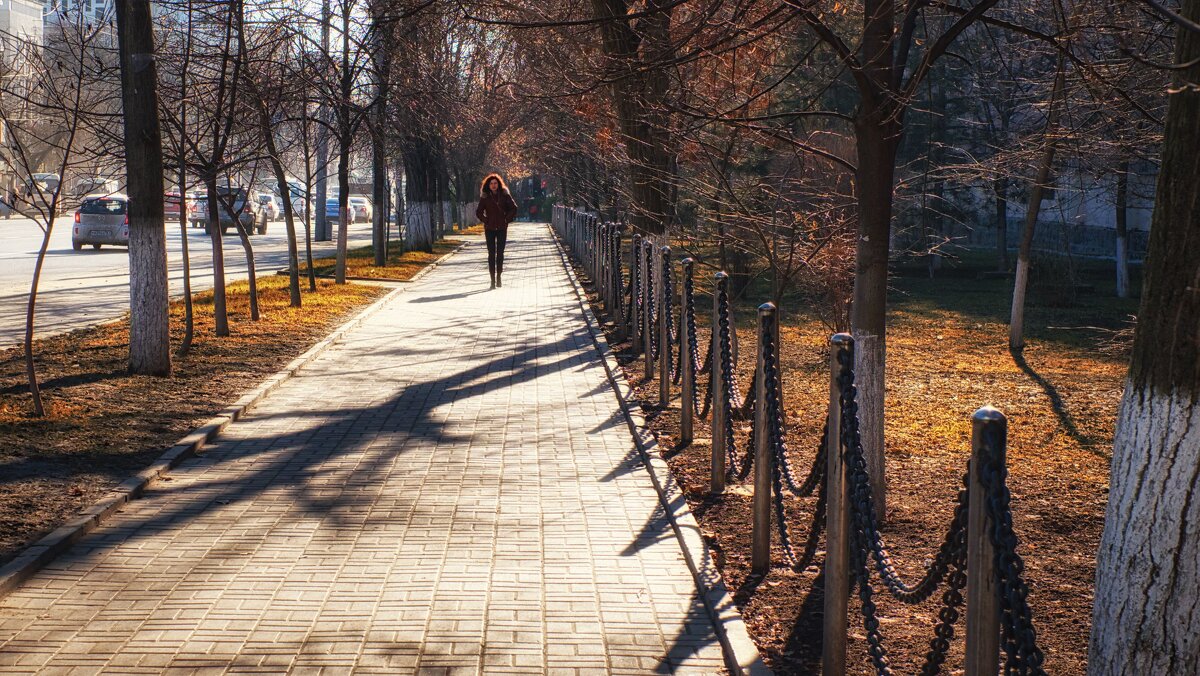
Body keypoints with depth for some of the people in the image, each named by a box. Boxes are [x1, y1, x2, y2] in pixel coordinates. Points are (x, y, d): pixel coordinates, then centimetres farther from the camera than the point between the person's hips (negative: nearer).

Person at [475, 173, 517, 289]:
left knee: (500, 253, 5)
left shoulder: (504, 195, 1)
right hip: (490, 229, 0)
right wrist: (486, 221, -2)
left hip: (502, 228, 0)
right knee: (491, 253, -2)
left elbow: (513, 208, 5)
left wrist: (507, 220, -1)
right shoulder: (485, 197, 1)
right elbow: (478, 212, 7)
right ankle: (493, 279, -2)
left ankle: (499, 278, 13)